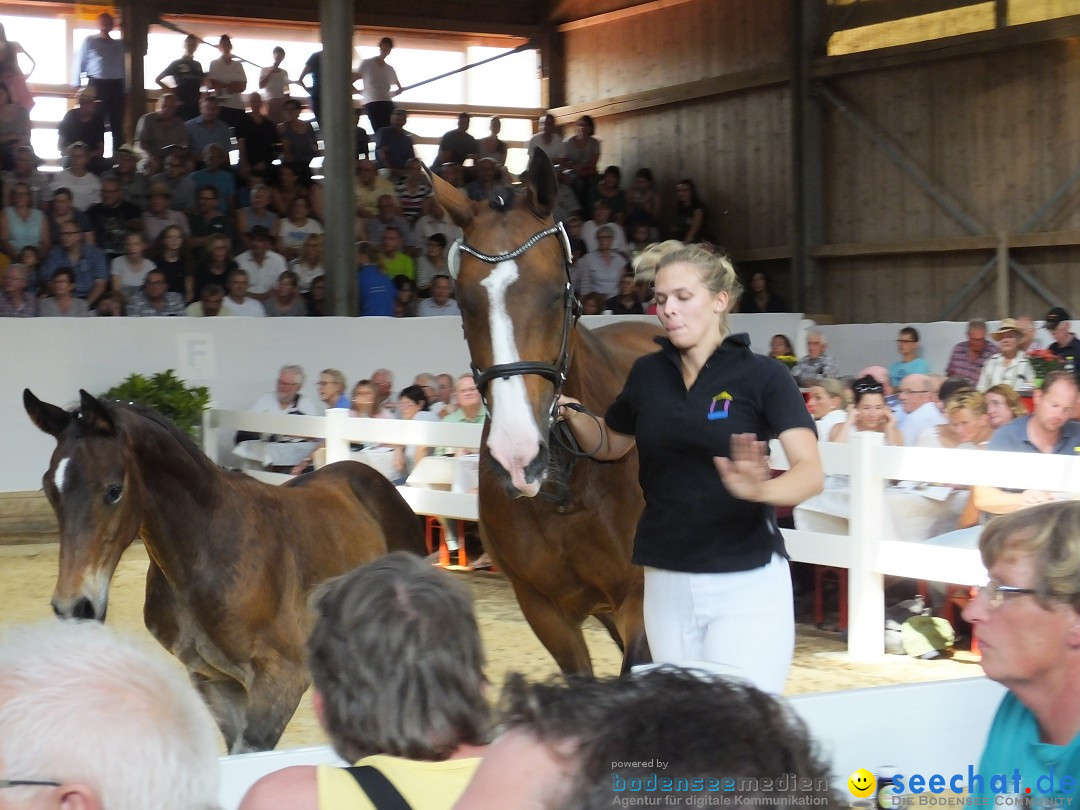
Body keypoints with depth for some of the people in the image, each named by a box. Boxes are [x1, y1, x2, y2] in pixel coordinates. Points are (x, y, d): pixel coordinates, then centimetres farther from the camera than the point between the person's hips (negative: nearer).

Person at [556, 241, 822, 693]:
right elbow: (610, 445, 21)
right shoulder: (648, 374, 5)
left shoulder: (762, 376, -9)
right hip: (666, 583, 5)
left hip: (746, 583, -5)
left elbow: (810, 471, -20)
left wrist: (761, 488, -41)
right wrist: (570, 414, 0)